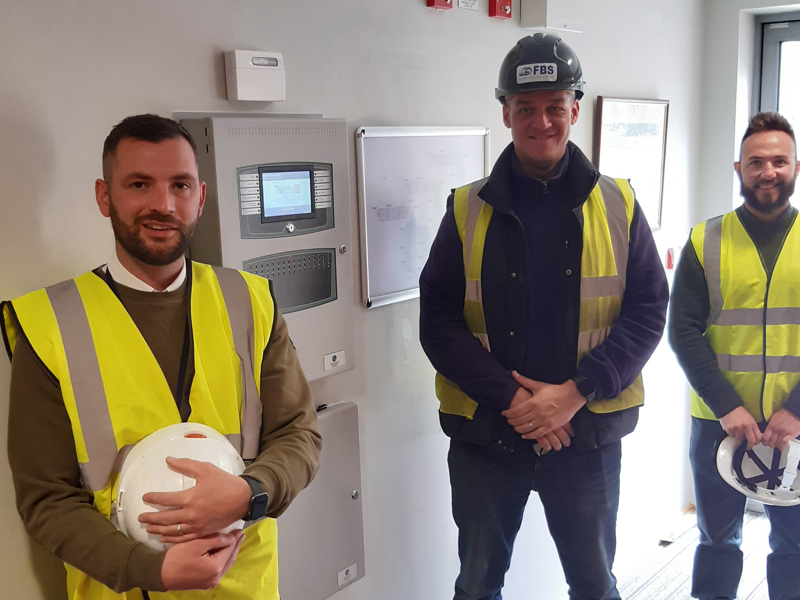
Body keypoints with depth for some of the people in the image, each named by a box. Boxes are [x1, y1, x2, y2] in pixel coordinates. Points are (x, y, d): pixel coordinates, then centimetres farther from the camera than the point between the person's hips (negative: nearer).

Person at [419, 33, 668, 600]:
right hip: (484, 433, 0)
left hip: (588, 432, 0)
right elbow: (437, 320, -5)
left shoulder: (618, 205, 0)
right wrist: (510, 397, -15)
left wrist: (576, 393, -15)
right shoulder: (468, 210, -1)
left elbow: (648, 311, -3)